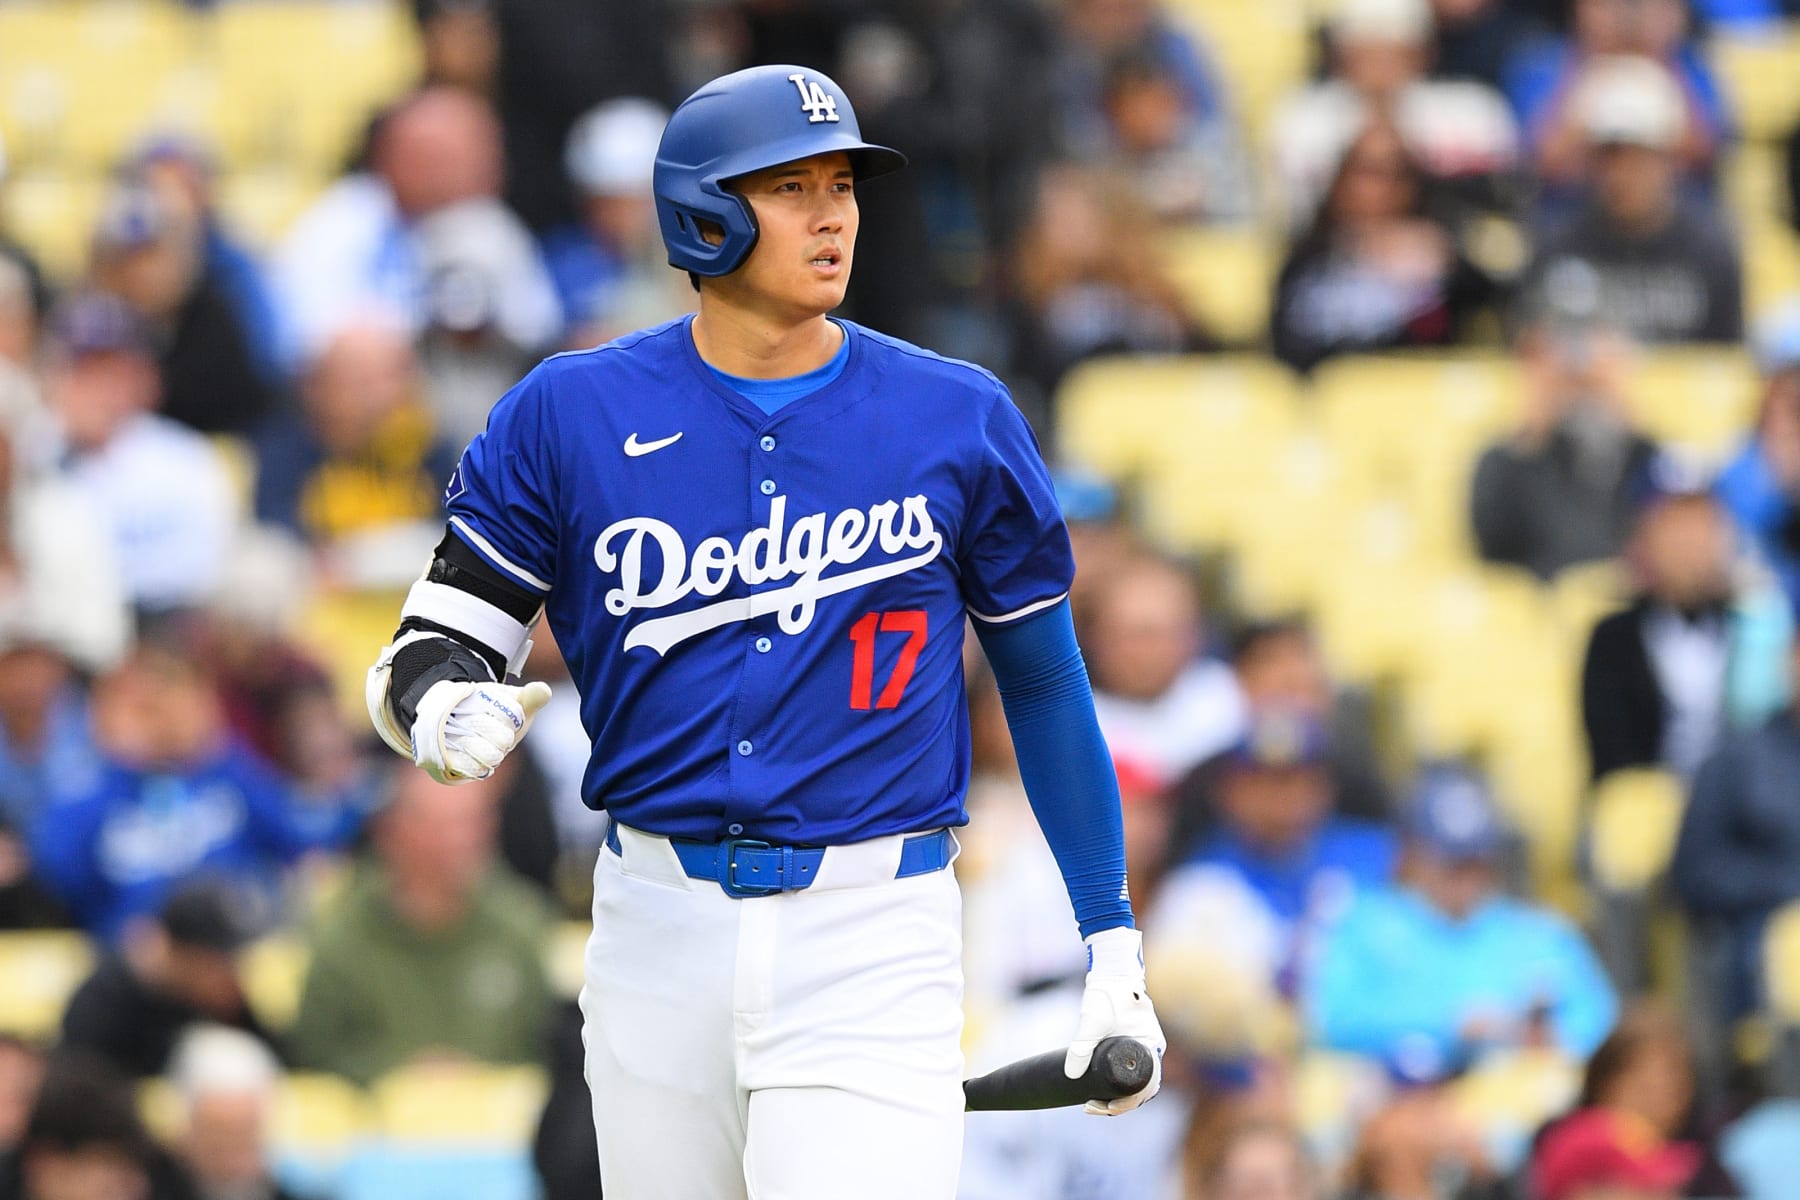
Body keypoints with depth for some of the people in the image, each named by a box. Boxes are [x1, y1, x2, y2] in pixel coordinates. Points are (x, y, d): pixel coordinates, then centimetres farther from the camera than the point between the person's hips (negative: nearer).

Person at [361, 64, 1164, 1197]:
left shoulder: (959, 420, 1)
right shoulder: (570, 413, 1)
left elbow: (1044, 678, 11)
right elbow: (430, 649, 2)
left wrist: (1113, 940, 10)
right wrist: (448, 713, -24)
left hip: (872, 941, -2)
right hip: (658, 931, 2)